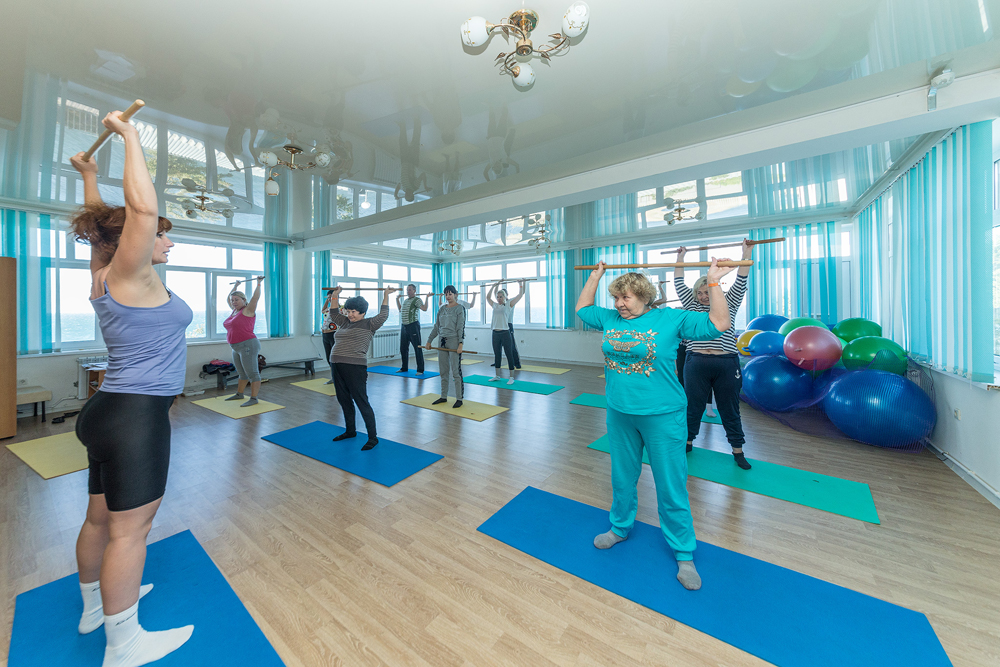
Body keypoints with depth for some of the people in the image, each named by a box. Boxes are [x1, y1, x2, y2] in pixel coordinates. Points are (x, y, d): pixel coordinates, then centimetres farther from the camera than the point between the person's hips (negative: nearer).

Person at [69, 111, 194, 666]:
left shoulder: (107, 275, 11)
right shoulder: (131, 275, -12)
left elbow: (102, 223, 29)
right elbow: (141, 207, -24)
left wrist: (88, 174, 36)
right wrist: (129, 135, -13)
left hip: (115, 410, 9)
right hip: (135, 416, -9)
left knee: (102, 517, 20)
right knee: (129, 528, 1)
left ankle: (95, 605, 37)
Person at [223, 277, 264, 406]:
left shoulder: (248, 310, -7)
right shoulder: (235, 311, 16)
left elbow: (255, 297, -18)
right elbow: (228, 299, 32)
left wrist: (258, 283, -14)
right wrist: (235, 287, 35)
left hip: (248, 346, -9)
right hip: (236, 348, 9)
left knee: (252, 373, -6)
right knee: (242, 373, 19)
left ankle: (253, 398, -4)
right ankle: (239, 394, 31)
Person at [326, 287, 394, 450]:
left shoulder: (369, 324, -3)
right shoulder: (344, 323, 17)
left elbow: (383, 316, -13)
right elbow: (334, 313, 31)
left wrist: (386, 296, -8)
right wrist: (335, 295, 29)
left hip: (355, 368, -8)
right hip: (338, 367, 8)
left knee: (362, 402, -5)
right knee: (344, 401, 17)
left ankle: (373, 437, 4)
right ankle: (350, 431, 34)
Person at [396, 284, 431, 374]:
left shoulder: (417, 300, -7)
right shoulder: (406, 300, 19)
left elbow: (424, 308, -24)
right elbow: (400, 309, 35)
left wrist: (427, 297, -25)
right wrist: (397, 299, 35)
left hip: (413, 326, -8)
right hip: (403, 326, 9)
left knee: (417, 348, -4)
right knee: (403, 348, 14)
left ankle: (420, 370, 0)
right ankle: (404, 368, 27)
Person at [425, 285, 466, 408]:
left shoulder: (459, 308, -4)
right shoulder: (442, 309, 14)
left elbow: (461, 328, -12)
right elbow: (436, 327, 18)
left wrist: (460, 343, -20)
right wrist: (429, 341, 16)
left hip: (454, 341, -6)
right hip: (442, 341, 6)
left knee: (456, 371, -4)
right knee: (443, 371, 11)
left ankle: (459, 399, 4)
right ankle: (443, 397, 22)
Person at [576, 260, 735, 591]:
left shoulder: (671, 319, -8)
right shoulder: (610, 319, 4)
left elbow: (719, 324, -11)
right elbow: (582, 307, 18)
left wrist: (713, 283, -15)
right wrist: (595, 276, 17)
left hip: (662, 415, -4)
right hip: (619, 414, 5)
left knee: (671, 486, 9)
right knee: (622, 478, 21)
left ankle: (684, 554, 30)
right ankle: (620, 527, 45)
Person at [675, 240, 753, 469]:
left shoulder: (728, 304, 10)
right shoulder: (692, 305, 12)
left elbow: (741, 282, 3)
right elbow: (679, 284, 14)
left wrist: (746, 254, 1)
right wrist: (680, 258, 18)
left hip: (726, 365, 0)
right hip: (696, 364, 1)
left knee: (730, 409, 10)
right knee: (693, 405, 10)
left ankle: (737, 450, 24)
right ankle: (688, 441, 26)